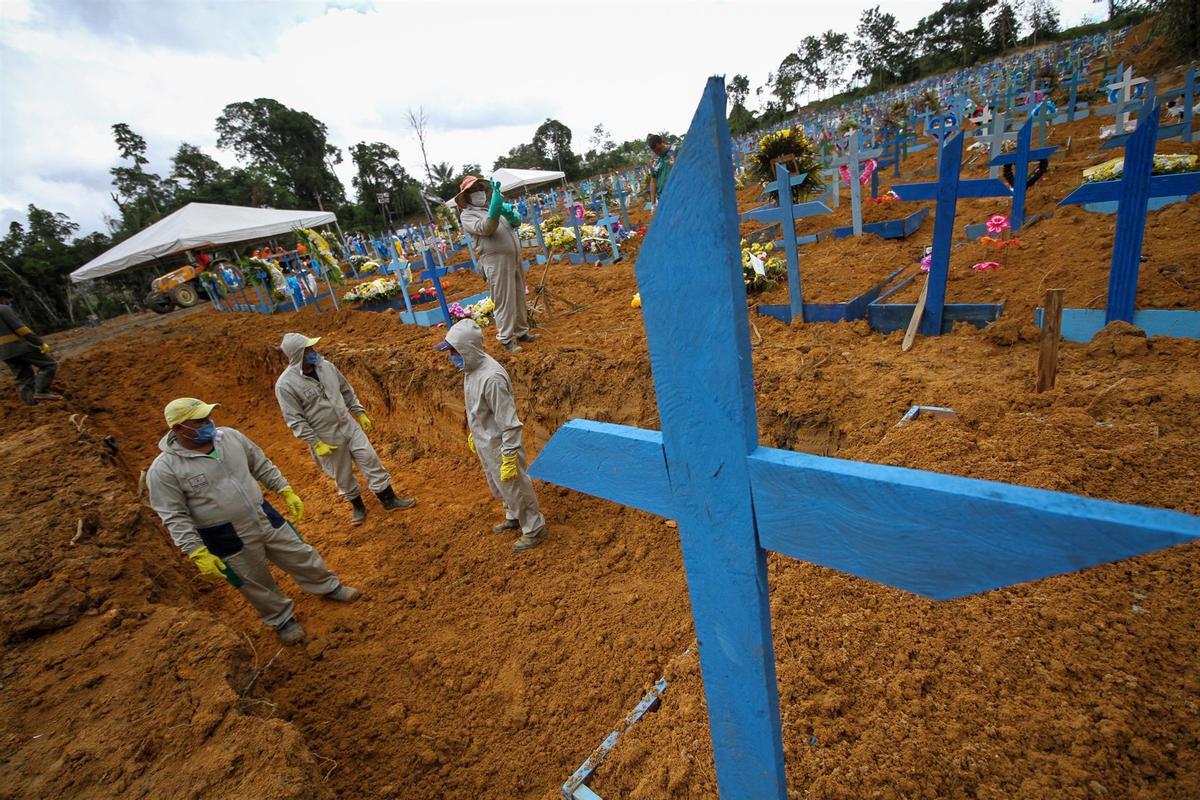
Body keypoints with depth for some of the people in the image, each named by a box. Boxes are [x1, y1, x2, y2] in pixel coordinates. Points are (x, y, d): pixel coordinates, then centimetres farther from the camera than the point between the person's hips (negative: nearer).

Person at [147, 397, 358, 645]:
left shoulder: (231, 436, -5)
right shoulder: (164, 470, -17)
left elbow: (262, 466, 7)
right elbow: (175, 518, -14)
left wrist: (287, 492, 4)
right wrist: (198, 554, -16)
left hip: (265, 518, 4)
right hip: (227, 540, -4)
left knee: (301, 556, 16)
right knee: (257, 585, 14)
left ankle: (329, 587, 41)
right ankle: (282, 620, 39)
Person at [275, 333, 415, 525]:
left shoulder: (325, 366, -3)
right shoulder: (285, 384, -18)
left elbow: (347, 391, 10)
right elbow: (295, 421, -15)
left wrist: (360, 413, 10)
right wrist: (316, 443, -15)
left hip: (349, 426, 4)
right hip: (326, 439, -4)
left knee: (371, 461, 7)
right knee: (343, 475, 12)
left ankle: (389, 499, 21)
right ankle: (357, 506, 36)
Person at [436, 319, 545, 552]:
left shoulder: (491, 377, -32)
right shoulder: (471, 367, -3)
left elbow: (509, 423, -28)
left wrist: (509, 459, -25)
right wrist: (473, 433, 24)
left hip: (499, 446, -9)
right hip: (485, 443, 9)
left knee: (515, 488, 9)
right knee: (498, 486, 27)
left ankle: (534, 530, 30)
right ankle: (513, 518, 49)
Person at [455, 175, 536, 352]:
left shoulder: (498, 206, 20)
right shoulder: (467, 214, 0)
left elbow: (517, 222, 9)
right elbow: (484, 228, -17)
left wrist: (511, 214, -13)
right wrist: (493, 210, -32)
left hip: (514, 258, 7)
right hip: (496, 261, -7)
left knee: (519, 298, 14)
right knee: (504, 301, -6)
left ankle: (521, 331, 27)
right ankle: (506, 338, 3)